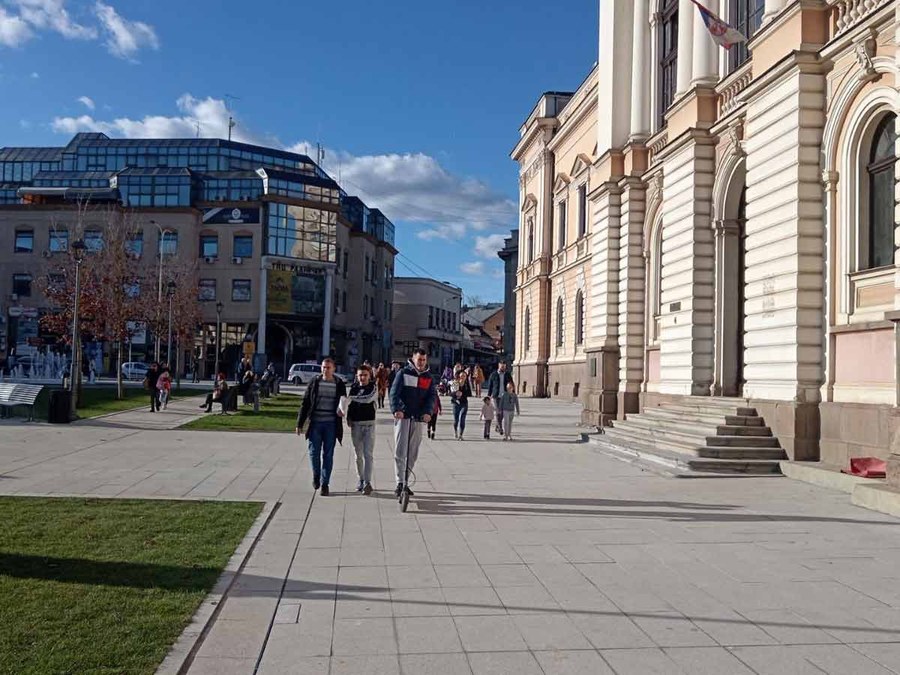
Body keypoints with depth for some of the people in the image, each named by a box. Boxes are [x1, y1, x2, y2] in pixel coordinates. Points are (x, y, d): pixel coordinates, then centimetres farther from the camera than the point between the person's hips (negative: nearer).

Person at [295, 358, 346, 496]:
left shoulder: (339, 384, 4)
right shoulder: (314, 382, 4)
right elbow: (305, 403, 5)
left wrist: (342, 411, -12)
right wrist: (300, 423, 2)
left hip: (331, 424, 0)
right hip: (315, 423, 0)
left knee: (328, 455, 2)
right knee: (314, 453, 2)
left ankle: (324, 484, 11)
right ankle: (316, 476, 28)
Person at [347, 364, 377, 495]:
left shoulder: (373, 388, -1)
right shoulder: (353, 388, 9)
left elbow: (368, 399, -20)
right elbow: (349, 404, 13)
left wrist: (352, 398, -14)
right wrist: (348, 419, 1)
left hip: (369, 423, -3)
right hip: (356, 424, 3)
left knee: (368, 454, -9)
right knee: (358, 454, 8)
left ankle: (367, 482, -14)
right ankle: (361, 480, 19)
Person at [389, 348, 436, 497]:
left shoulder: (428, 377, 11)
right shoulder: (403, 373, 0)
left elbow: (432, 395, 3)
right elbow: (394, 392, -8)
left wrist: (428, 412, -15)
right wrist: (396, 409, -24)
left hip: (418, 419, 4)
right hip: (403, 416, -4)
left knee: (413, 454, 9)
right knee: (400, 451, -8)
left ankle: (406, 482, 19)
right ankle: (400, 483, -6)